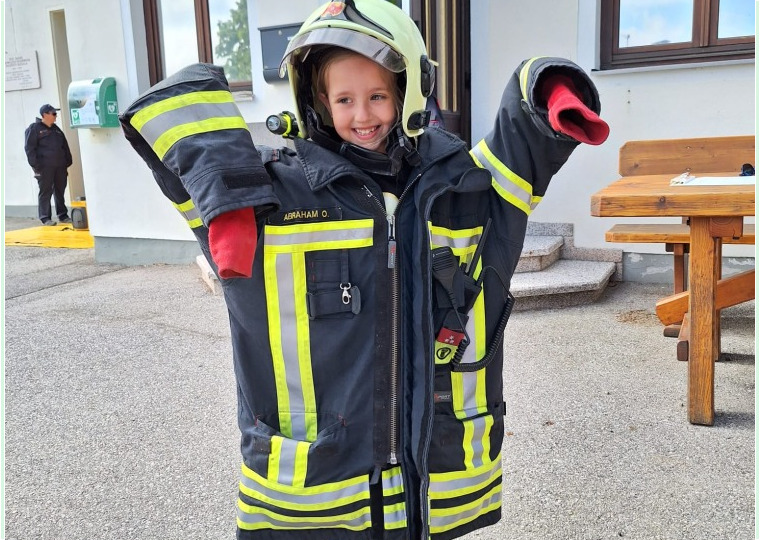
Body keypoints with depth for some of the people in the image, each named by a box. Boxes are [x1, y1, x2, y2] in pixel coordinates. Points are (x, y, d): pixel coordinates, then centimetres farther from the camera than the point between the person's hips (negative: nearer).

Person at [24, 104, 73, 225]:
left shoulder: (56, 129, 18)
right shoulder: (34, 129, -2)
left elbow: (65, 147, 22)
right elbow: (29, 149, -7)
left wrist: (67, 163, 14)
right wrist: (36, 166, -14)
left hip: (60, 166, 6)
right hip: (45, 167, -6)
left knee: (60, 191, 10)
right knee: (45, 192, -4)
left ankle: (63, 215, 17)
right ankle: (45, 218, -2)